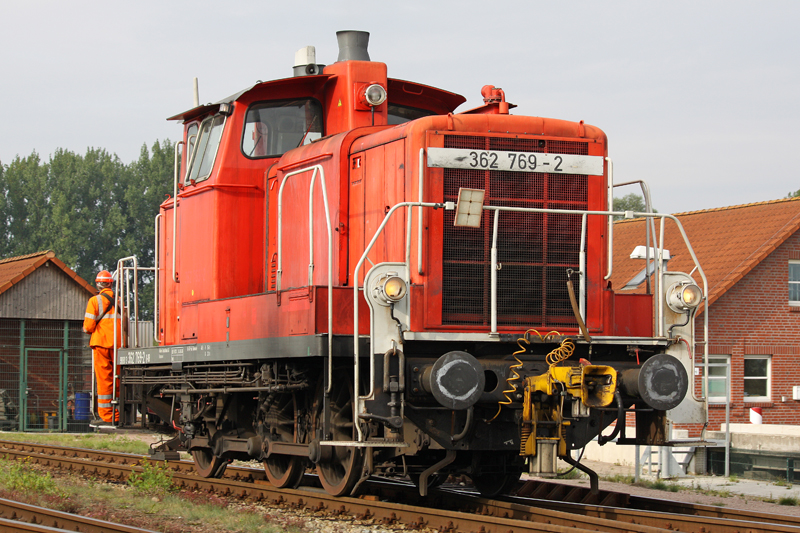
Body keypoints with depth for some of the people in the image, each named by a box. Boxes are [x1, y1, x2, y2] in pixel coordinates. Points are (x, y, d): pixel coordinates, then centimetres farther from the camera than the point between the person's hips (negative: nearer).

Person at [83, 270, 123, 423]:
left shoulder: (95, 301, -4)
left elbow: (88, 326, -7)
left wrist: (87, 329, 14)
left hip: (101, 343, -3)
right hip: (118, 344, 3)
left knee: (104, 379, -2)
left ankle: (105, 414, -3)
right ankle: (118, 414, 8)